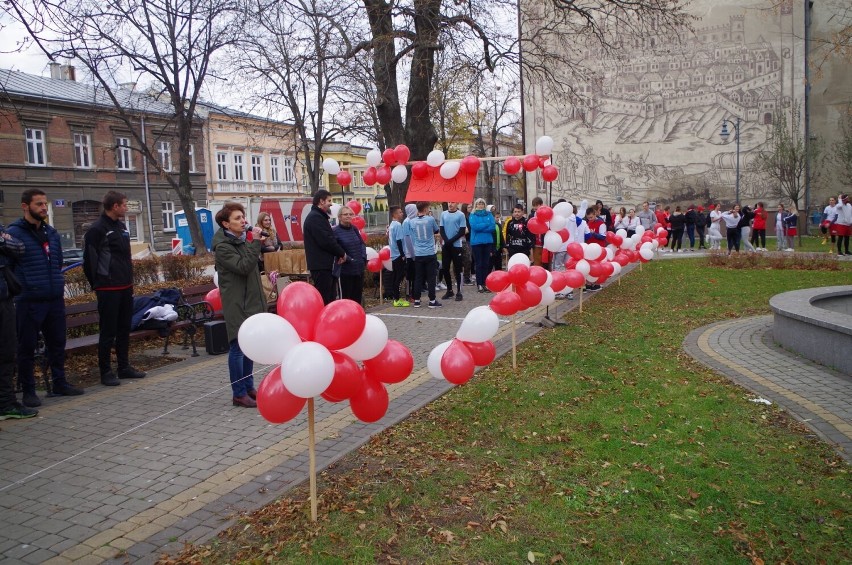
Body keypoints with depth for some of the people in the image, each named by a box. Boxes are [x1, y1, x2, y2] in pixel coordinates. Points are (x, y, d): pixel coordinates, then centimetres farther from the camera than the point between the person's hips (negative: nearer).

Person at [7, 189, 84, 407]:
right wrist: (19, 290, -10)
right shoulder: (13, 233, -8)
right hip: (29, 302, -6)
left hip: (55, 299, 6)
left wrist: (58, 283, 14)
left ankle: (59, 383, 26)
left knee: (57, 343, 13)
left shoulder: (52, 232, 12)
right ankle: (28, 391, 15)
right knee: (27, 347, 4)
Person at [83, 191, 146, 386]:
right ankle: (106, 372, 8)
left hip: (126, 287, 8)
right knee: (108, 331, -1)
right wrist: (98, 284, -6)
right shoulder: (97, 229, -12)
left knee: (124, 328, 14)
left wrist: (129, 279, 15)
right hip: (108, 289, -8)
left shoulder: (121, 226, 14)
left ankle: (124, 367, 24)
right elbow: (90, 260, -12)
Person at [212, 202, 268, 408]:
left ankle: (248, 386, 24)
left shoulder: (244, 238, 11)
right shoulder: (223, 246, -13)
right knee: (238, 346, -5)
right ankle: (239, 394, 2)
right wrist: (255, 243, -23)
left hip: (252, 300, 8)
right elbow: (243, 267, -24)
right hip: (236, 303, -8)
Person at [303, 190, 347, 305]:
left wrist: (338, 254, 4)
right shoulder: (315, 217, -14)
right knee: (323, 300, -9)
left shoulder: (319, 216, 20)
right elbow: (326, 241, -21)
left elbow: (329, 238, 20)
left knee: (329, 298, 14)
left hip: (325, 265, 11)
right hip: (321, 266, -11)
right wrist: (342, 253, -8)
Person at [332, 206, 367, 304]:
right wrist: (348, 258, -20)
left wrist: (364, 257, 1)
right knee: (345, 297, -2)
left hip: (359, 269, 6)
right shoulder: (335, 231, -9)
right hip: (344, 270, -6)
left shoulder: (354, 229, 10)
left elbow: (362, 243, 16)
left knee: (357, 297, 13)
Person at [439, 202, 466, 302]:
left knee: (457, 269, 0)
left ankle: (459, 292, 6)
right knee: (445, 269, 7)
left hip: (456, 245, -4)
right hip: (446, 245, 4)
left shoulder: (461, 215, -6)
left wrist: (451, 241, -15)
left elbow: (462, 231, -9)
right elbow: (442, 229, 5)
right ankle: (449, 290, 20)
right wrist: (446, 240, -11)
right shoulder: (443, 214, 6)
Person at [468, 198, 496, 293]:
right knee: (479, 264, 1)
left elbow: (492, 227, -4)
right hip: (476, 242, -2)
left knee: (486, 263, 5)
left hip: (488, 241, 3)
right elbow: (474, 226, -14)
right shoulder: (473, 215, 2)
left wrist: (480, 227, -10)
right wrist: (486, 224, -8)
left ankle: (485, 283, 10)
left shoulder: (489, 214, 8)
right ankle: (479, 284, 5)